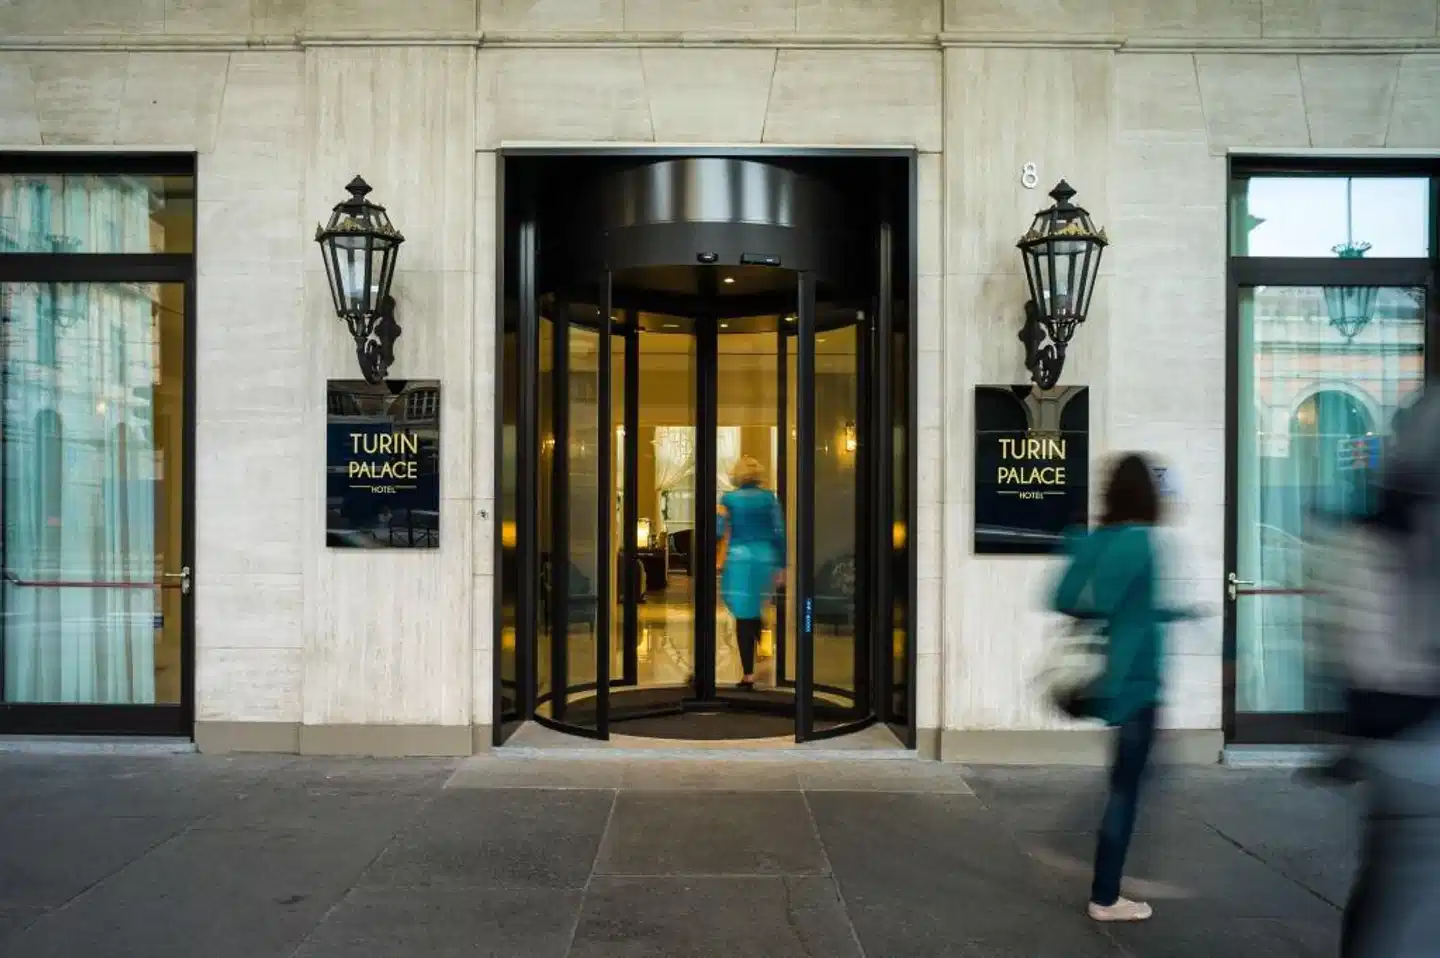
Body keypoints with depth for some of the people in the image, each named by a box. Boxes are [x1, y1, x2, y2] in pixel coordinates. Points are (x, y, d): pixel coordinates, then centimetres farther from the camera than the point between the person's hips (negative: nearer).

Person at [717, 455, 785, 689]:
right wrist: (780, 565, 7)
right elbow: (779, 532, 3)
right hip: (765, 558, 3)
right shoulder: (769, 498, 4)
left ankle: (749, 674, -1)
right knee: (756, 612, 22)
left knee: (743, 616, 1)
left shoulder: (729, 499, -1)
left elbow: (718, 532, -6)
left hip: (739, 559, -2)